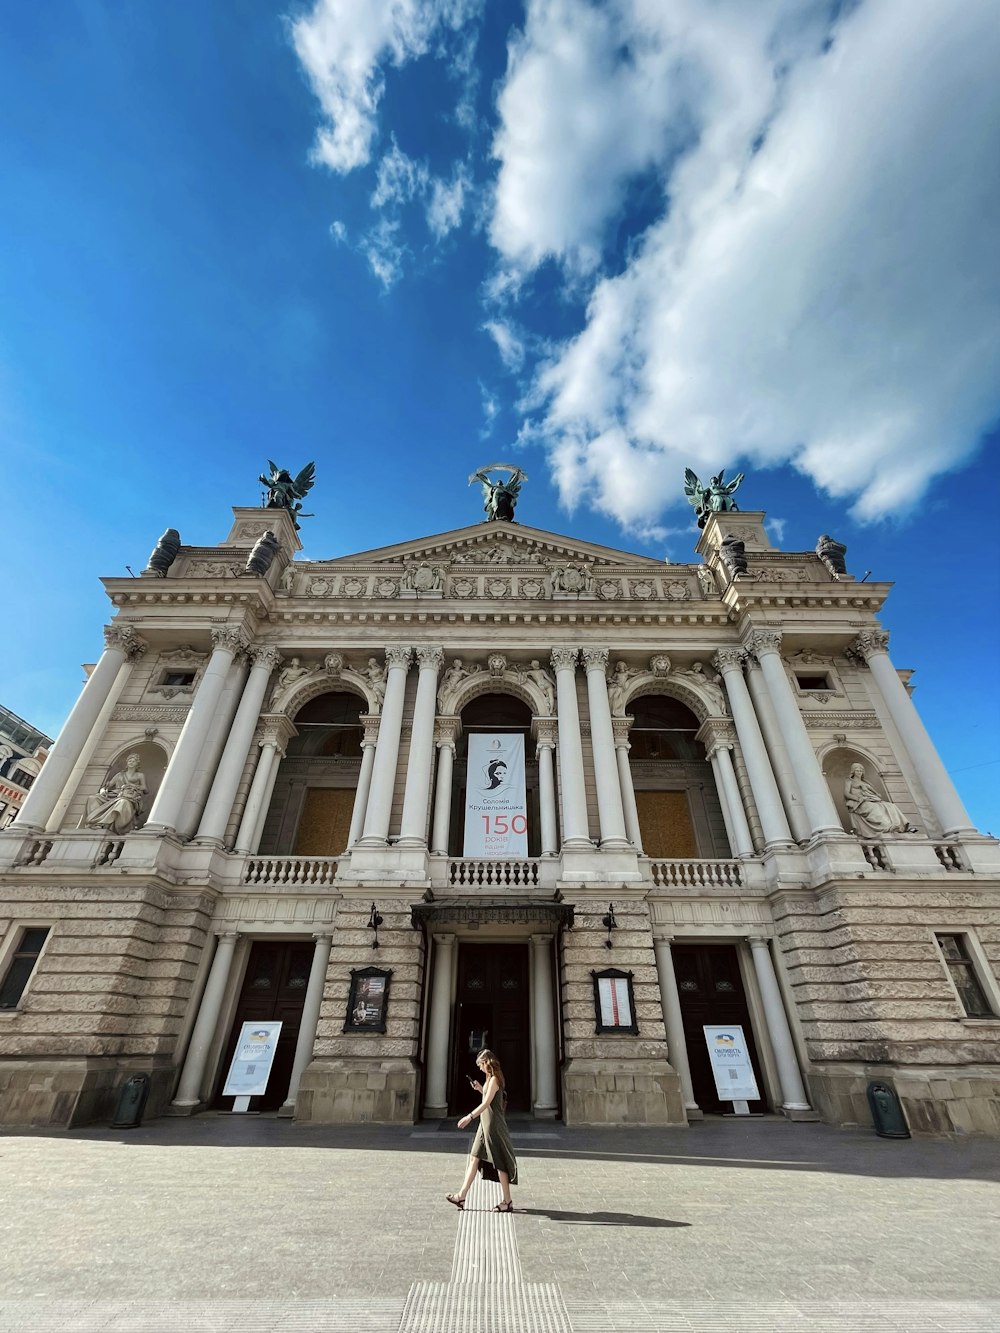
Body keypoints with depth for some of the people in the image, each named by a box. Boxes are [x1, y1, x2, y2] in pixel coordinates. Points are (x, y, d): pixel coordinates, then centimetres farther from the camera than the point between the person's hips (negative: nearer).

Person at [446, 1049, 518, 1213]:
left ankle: (507, 1202, 11)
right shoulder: (491, 1078, 12)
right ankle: (461, 1196, 17)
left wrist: (470, 1117, -26)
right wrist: (480, 1089, 10)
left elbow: (486, 1103, -24)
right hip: (486, 1124, 10)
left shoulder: (494, 1079, -18)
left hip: (493, 1125, -10)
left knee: (499, 1162, 0)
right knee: (474, 1158, 11)